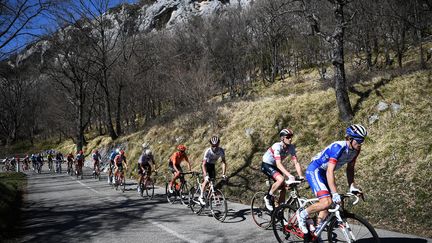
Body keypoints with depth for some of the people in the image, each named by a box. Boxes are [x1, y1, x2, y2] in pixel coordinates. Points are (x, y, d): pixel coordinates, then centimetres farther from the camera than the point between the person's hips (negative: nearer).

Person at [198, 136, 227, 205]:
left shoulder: (221, 151, -24)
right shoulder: (208, 151, -33)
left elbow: (224, 162, -19)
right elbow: (204, 164, -34)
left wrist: (223, 174, -28)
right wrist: (206, 175, -44)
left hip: (212, 165, 4)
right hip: (206, 165, -4)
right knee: (206, 180, -21)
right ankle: (201, 197, -10)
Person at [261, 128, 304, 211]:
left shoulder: (291, 148, -11)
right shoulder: (277, 146, -29)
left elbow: (296, 163, -12)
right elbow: (278, 164, -37)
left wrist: (301, 176, -24)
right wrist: (290, 176, -46)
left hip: (274, 166, 7)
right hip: (266, 165, -7)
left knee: (283, 188, -1)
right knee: (281, 179, -30)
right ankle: (268, 197, -10)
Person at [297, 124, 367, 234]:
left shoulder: (355, 149, -5)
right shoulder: (338, 147, -30)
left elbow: (350, 168, 8)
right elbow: (329, 172, -34)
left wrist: (352, 186, -2)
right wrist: (335, 194, -37)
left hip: (323, 174, 9)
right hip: (314, 171, -9)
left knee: (328, 205, 6)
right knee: (326, 202, -23)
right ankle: (302, 214, -1)